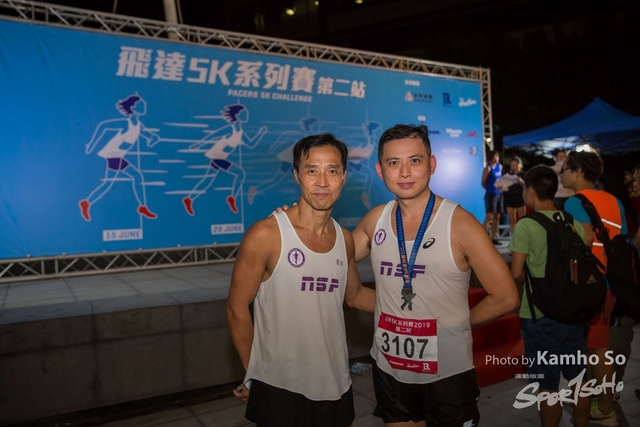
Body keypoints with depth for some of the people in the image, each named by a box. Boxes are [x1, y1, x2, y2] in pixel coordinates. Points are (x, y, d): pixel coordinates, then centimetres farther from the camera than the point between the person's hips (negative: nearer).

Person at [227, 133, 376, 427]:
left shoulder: (345, 240, 0)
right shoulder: (266, 235, -16)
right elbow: (237, 309, -9)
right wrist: (253, 376, -2)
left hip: (335, 385, 5)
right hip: (279, 387, -5)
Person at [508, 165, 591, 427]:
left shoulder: (526, 225, -15)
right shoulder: (573, 222, 2)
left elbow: (516, 273, -17)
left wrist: (533, 278, 3)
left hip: (541, 316, -6)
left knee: (548, 386, 7)